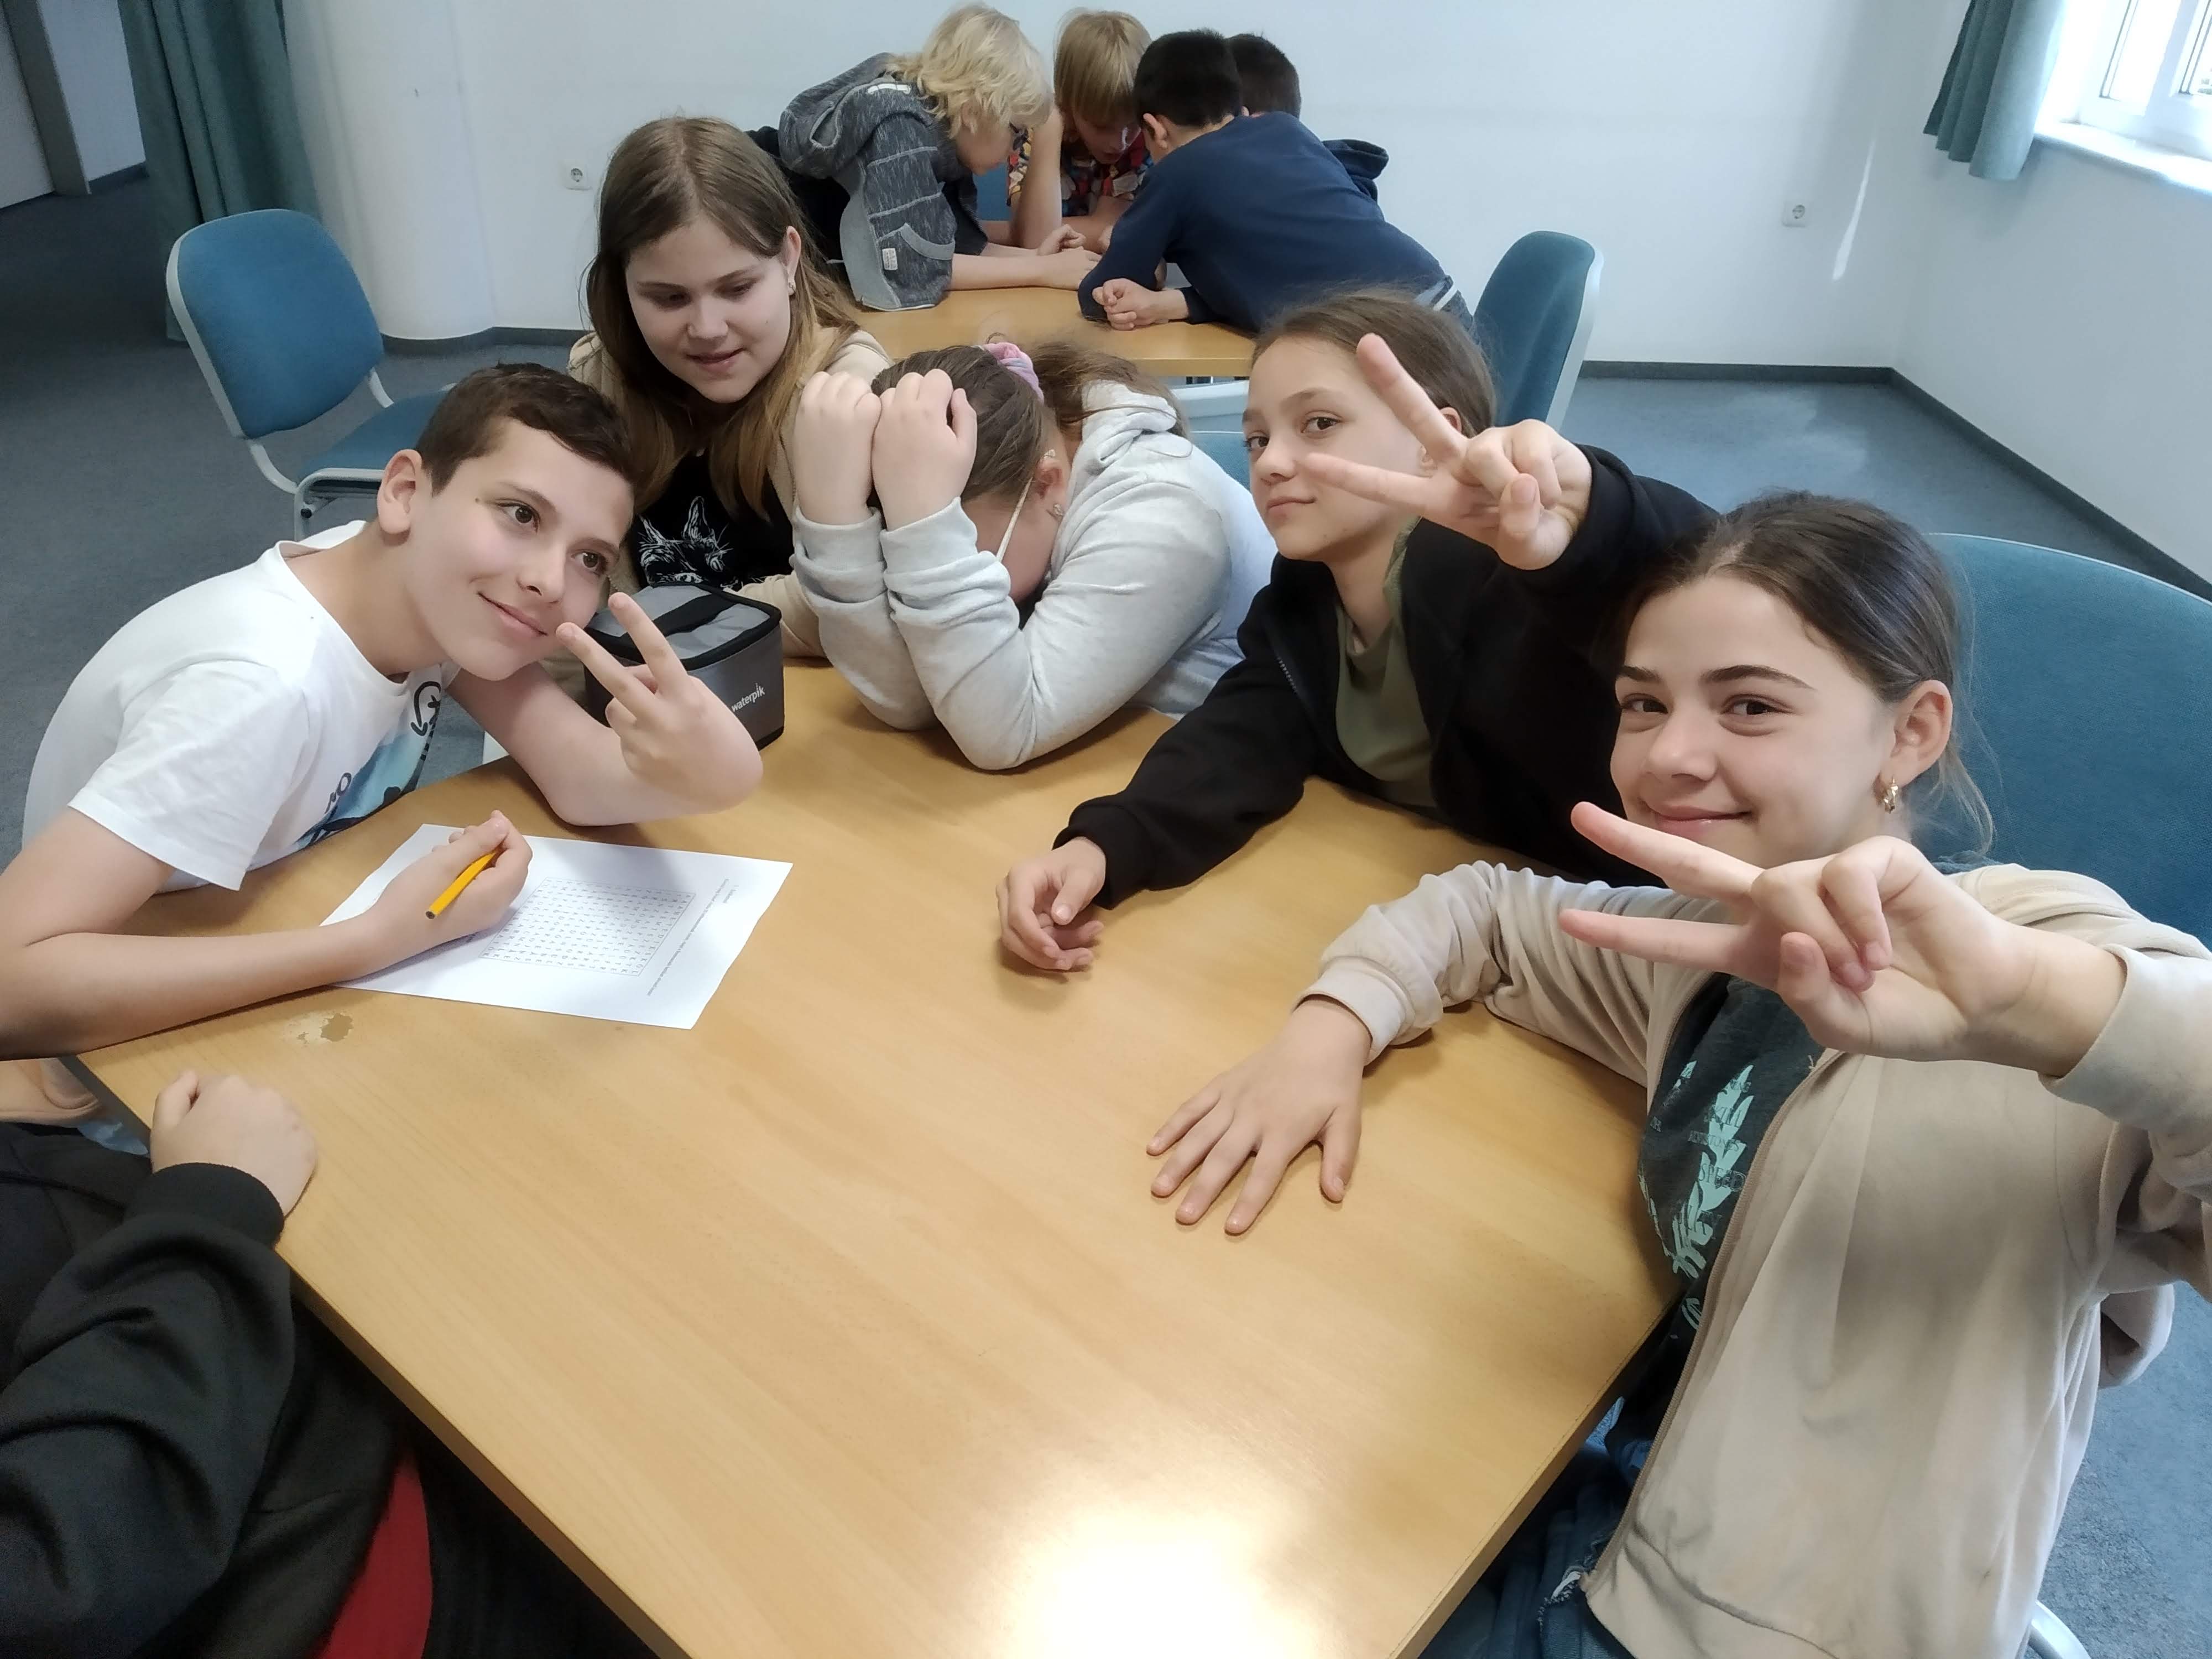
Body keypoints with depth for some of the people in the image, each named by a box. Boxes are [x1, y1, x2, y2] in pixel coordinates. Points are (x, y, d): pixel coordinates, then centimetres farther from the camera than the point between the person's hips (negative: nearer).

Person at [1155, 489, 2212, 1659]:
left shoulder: (2031, 946, -21)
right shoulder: (1708, 950, 1)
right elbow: (1484, 905, 13)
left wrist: (2028, 996, -52)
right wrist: (1332, 1025, -5)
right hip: (1623, 1535, 6)